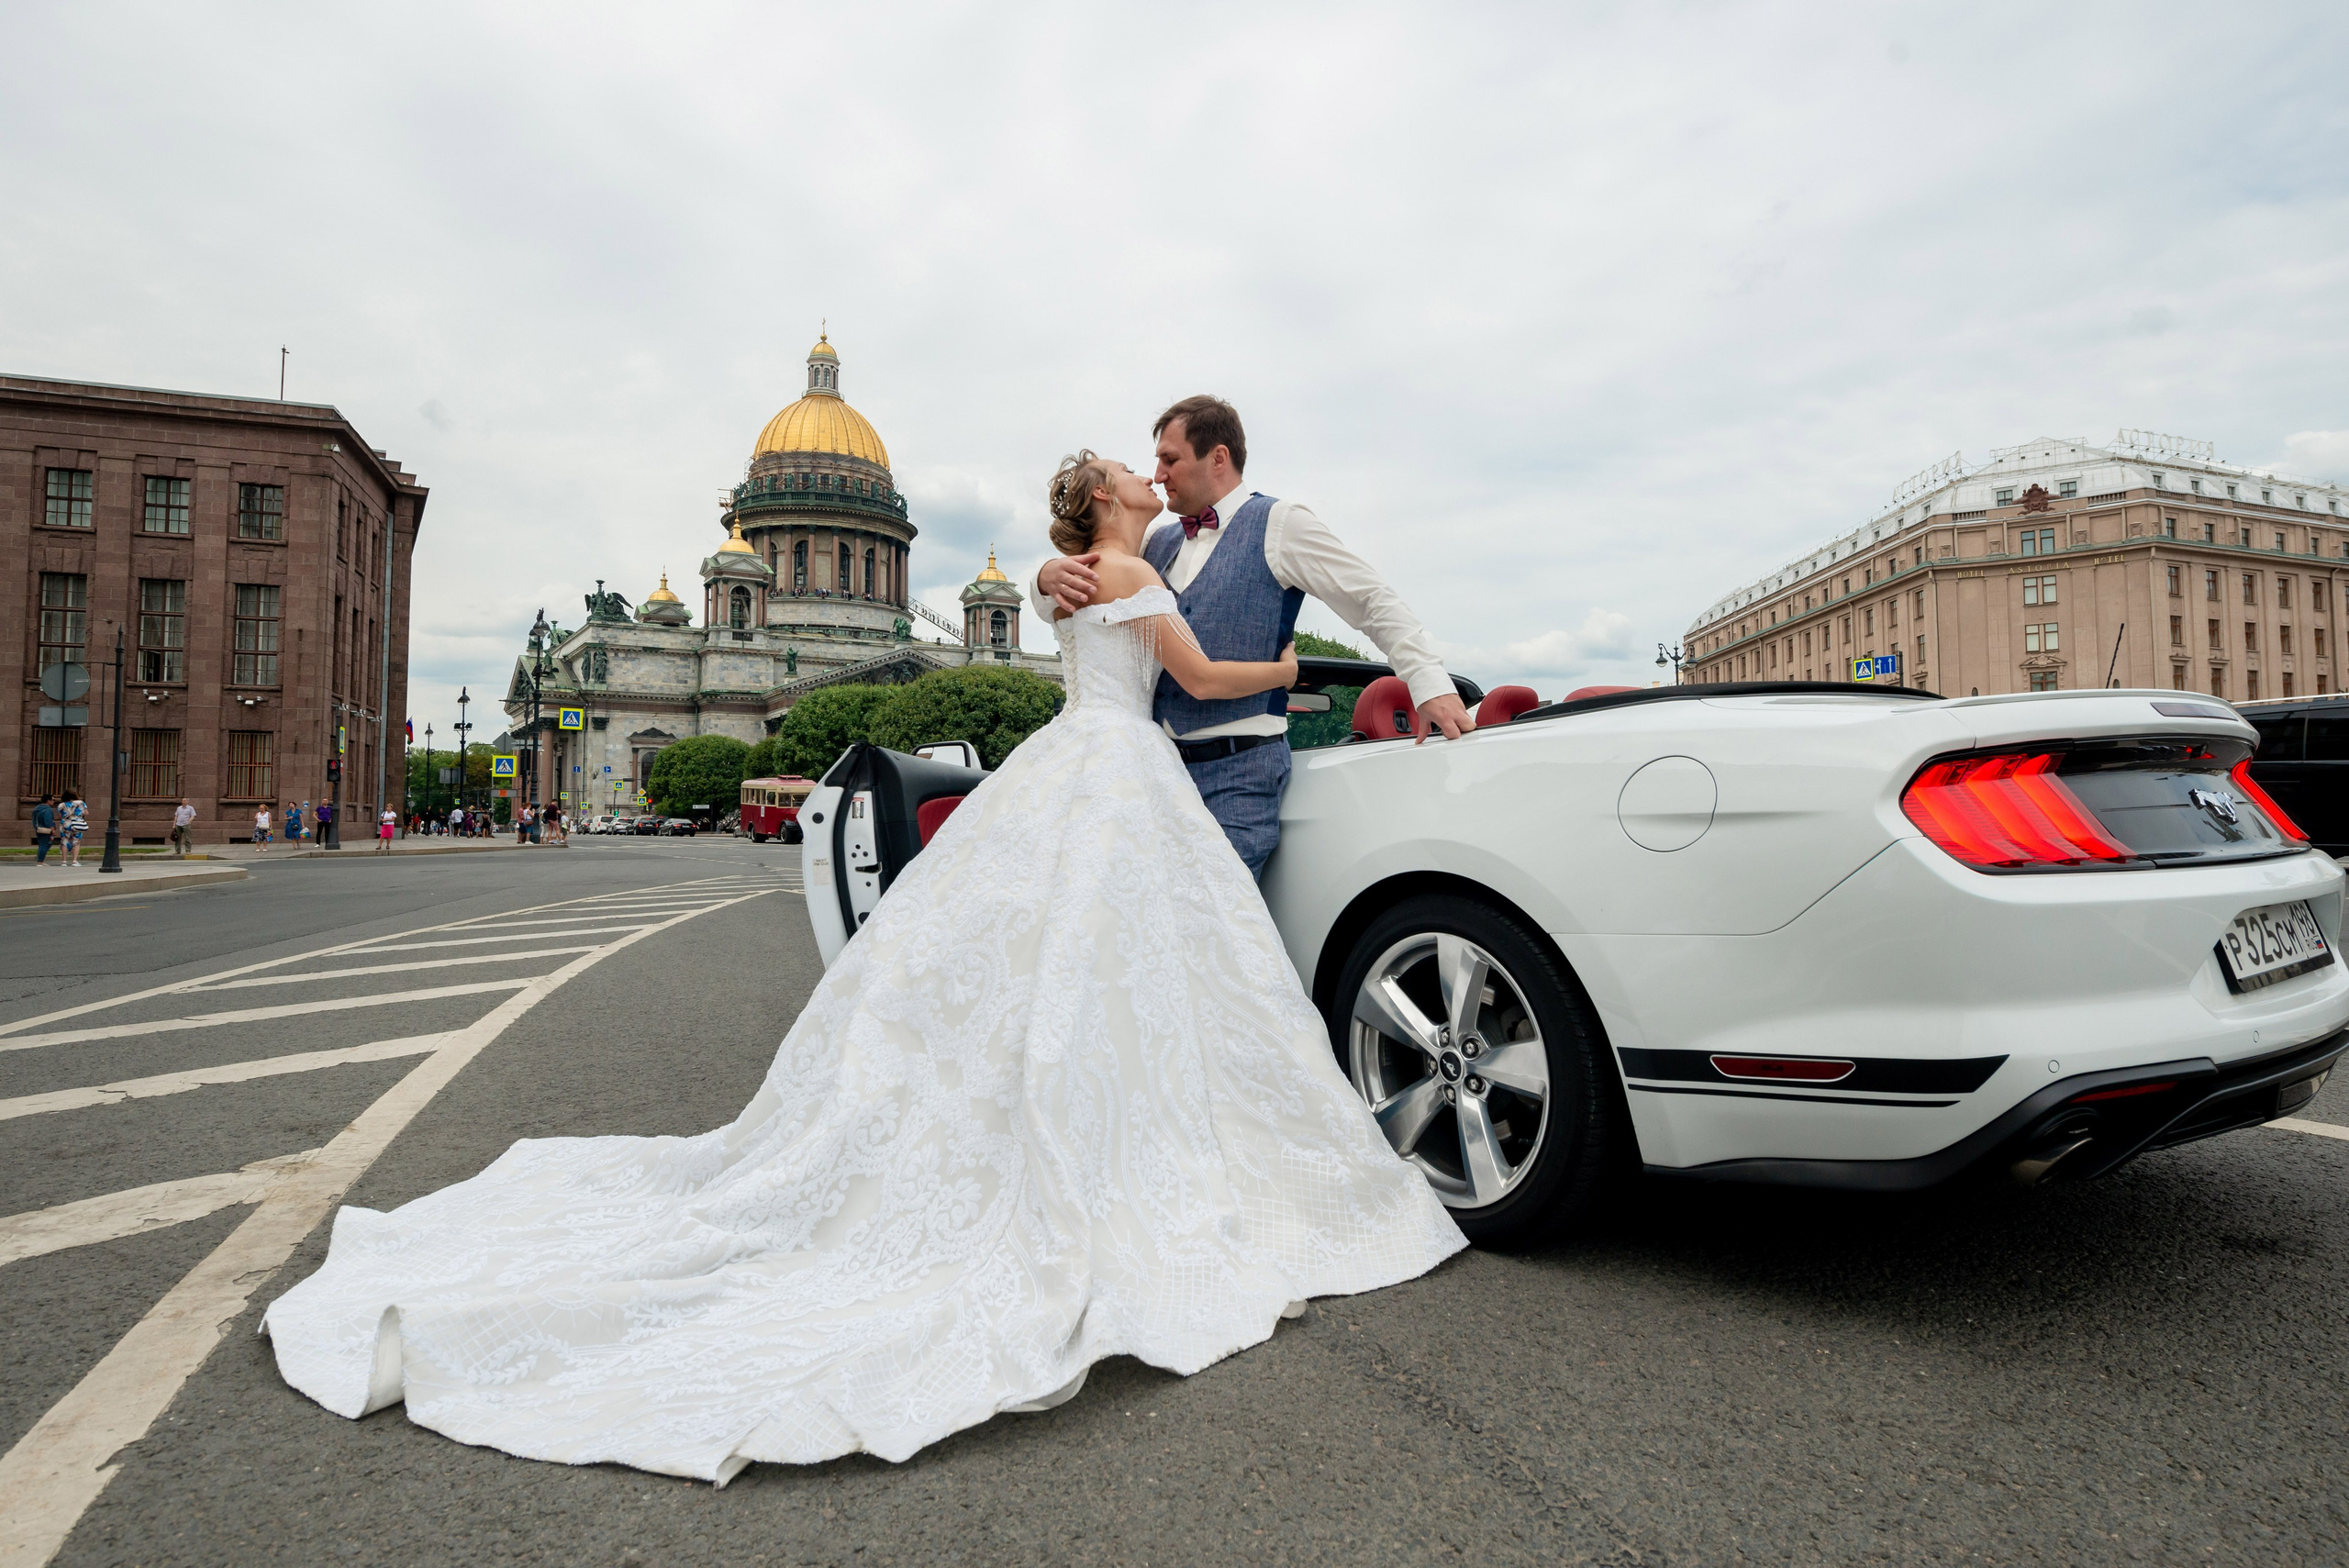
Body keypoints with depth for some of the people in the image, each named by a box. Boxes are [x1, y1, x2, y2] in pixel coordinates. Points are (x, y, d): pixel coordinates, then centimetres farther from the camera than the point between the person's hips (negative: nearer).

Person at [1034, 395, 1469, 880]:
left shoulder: (1280, 526, 3)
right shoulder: (1156, 545, 18)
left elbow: (1376, 603, -1)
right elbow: (1062, 608, 19)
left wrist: (1431, 685, -13)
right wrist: (1052, 578, -5)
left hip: (1238, 775, -5)